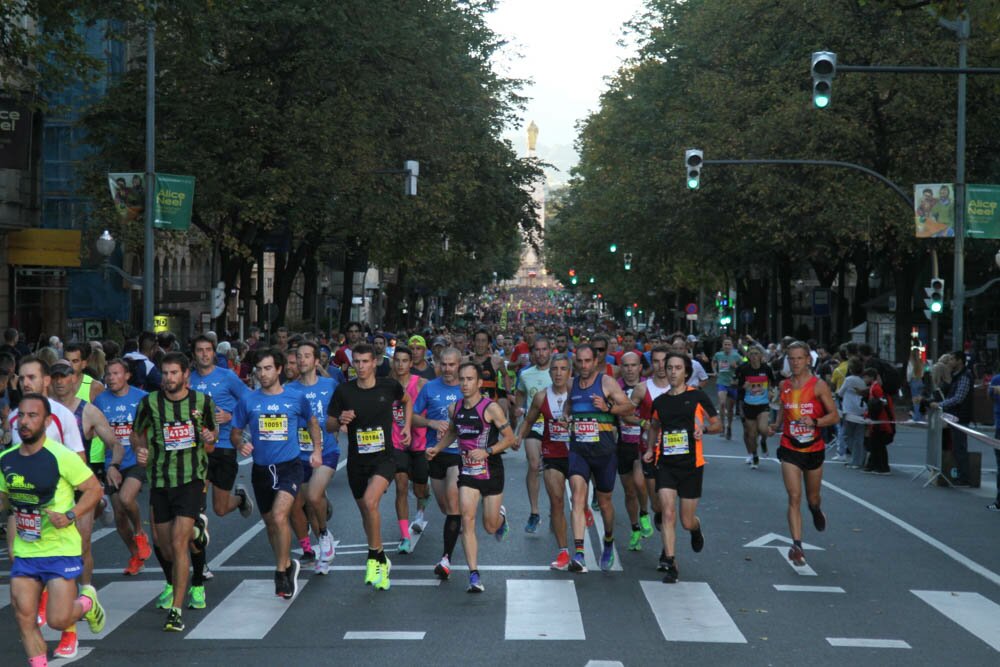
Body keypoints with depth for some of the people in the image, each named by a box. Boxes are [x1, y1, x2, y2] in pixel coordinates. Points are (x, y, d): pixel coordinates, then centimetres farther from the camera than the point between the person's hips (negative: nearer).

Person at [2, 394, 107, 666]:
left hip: (61, 551, -5)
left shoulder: (61, 457, -14)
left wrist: (70, 516, -21)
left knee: (58, 620, -7)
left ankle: (87, 603, 26)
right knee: (25, 620, 0)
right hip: (24, 553, 5)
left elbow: (94, 489, -9)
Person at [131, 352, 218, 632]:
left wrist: (210, 438, -9)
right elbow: (137, 433, 15)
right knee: (163, 545, 9)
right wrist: (140, 450, -6)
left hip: (192, 479, -2)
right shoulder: (149, 403, -1)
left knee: (179, 543, -14)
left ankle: (176, 610, -10)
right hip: (159, 480, 2)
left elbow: (213, 429, 15)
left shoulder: (202, 401, -1)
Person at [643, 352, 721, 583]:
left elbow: (718, 424, 4)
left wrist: (704, 428, -17)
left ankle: (696, 529, 43)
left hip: (691, 463, -2)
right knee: (668, 513, -14)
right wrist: (650, 449, 10)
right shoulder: (660, 401, 8)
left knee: (687, 521, 5)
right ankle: (670, 564, -9)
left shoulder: (697, 396, -1)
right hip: (665, 463, 2)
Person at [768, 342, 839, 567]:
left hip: (814, 448, -1)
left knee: (812, 497, 17)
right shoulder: (784, 385, 2)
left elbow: (834, 415, -10)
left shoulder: (818, 385, -10)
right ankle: (797, 545, -14)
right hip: (790, 448, 1)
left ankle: (816, 511, 54)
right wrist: (776, 426, 1)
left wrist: (814, 422, -26)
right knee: (794, 497, -11)